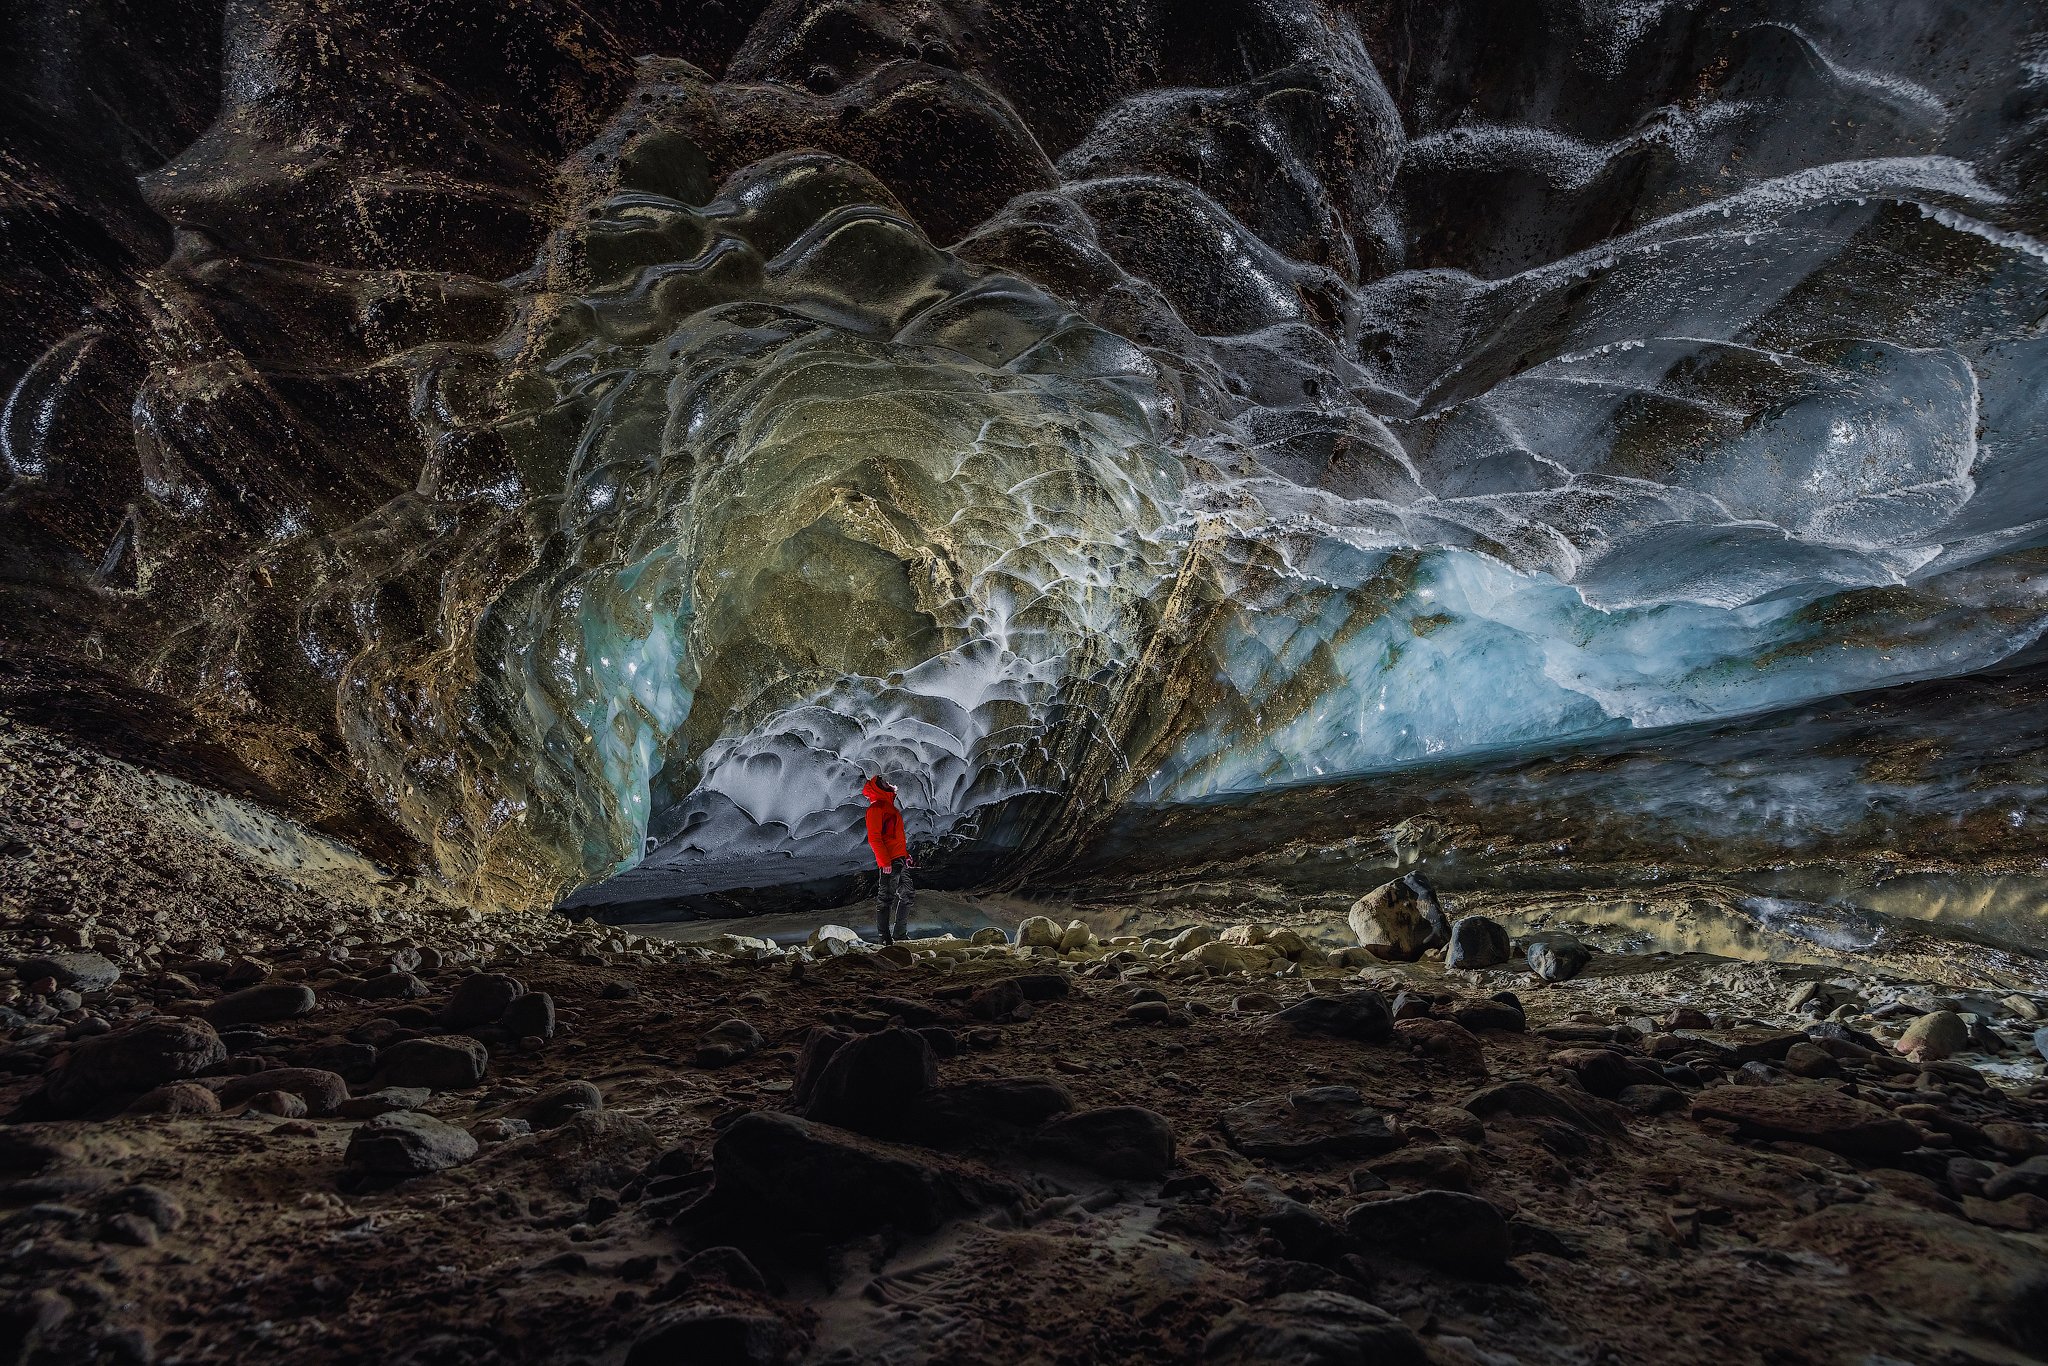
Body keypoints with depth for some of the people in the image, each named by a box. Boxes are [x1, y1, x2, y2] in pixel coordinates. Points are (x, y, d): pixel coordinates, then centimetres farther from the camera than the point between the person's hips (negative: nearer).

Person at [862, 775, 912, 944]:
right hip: (889, 863, -10)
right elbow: (874, 838, -16)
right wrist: (885, 861, -20)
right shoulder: (876, 808, -9)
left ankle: (901, 934, 20)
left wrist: (906, 854, 20)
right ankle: (885, 938, 0)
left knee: (905, 896, 13)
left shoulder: (890, 806, 22)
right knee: (885, 898, -4)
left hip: (900, 860, 10)